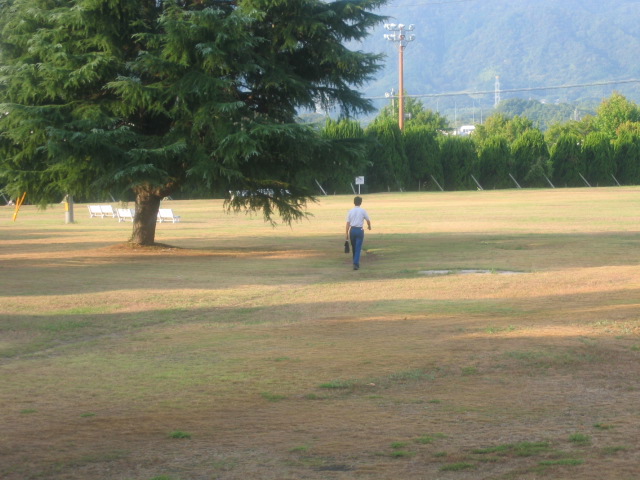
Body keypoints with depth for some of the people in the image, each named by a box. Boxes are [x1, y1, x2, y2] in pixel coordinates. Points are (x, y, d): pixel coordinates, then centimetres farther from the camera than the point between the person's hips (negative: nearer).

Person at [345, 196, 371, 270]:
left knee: (353, 247, 16)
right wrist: (369, 226, 28)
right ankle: (356, 263, -15)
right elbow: (368, 220, 6)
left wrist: (347, 234, 4)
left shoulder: (350, 211, 4)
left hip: (352, 230, 3)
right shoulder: (363, 211, -3)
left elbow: (348, 223, 1)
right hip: (360, 230, -3)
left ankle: (356, 262, 27)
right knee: (358, 248, -4)